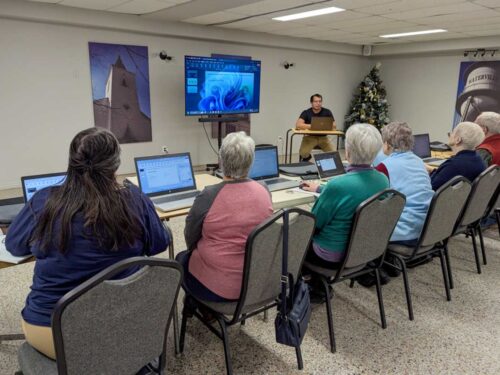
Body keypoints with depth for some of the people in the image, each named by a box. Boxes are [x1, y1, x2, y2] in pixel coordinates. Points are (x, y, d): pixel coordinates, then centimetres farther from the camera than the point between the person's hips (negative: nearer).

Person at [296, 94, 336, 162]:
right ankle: (306, 157, 9)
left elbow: (334, 125, -6)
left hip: (323, 137, 2)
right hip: (309, 137, -2)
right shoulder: (306, 113, -8)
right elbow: (298, 125, -22)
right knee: (303, 153, -28)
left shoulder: (327, 112, -1)